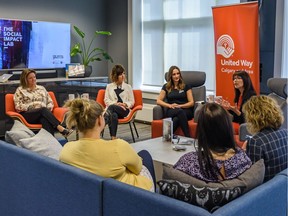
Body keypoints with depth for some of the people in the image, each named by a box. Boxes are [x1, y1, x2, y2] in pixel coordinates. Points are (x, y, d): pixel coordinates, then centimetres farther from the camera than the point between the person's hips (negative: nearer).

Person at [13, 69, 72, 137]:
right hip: (28, 115, -2)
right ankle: (61, 129, -53)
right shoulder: (20, 90, 13)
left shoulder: (41, 88, 24)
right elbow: (18, 106, 2)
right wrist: (31, 107, -8)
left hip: (43, 113, 2)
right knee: (43, 110, -36)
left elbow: (50, 102, 21)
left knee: (45, 120, -37)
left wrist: (48, 109, -1)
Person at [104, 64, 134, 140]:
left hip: (124, 110, 0)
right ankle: (113, 137, -50)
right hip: (112, 110, 0)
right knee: (114, 115, -40)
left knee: (112, 107, -36)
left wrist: (125, 104, -9)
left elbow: (132, 102, 15)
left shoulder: (128, 87, 18)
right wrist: (116, 103, -11)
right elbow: (106, 100, 9)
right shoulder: (109, 86, 18)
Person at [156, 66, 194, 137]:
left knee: (175, 120, -38)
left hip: (185, 111, 0)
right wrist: (170, 105, -9)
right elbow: (158, 101, 8)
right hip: (171, 112, 0)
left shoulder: (186, 86, 12)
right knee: (180, 112, -38)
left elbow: (191, 103, 6)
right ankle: (188, 137, -45)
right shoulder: (166, 87, 16)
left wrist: (180, 106, -10)